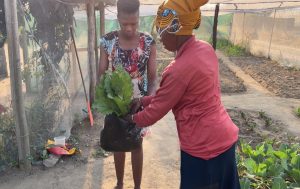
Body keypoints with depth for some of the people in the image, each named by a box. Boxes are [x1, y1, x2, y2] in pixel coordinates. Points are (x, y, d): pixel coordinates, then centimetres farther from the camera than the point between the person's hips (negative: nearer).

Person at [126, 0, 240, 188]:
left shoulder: (180, 69, -26)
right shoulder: (205, 49, 0)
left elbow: (157, 110, -12)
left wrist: (132, 118, 7)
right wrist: (142, 101, 11)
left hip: (204, 147, -8)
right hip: (224, 137, 8)